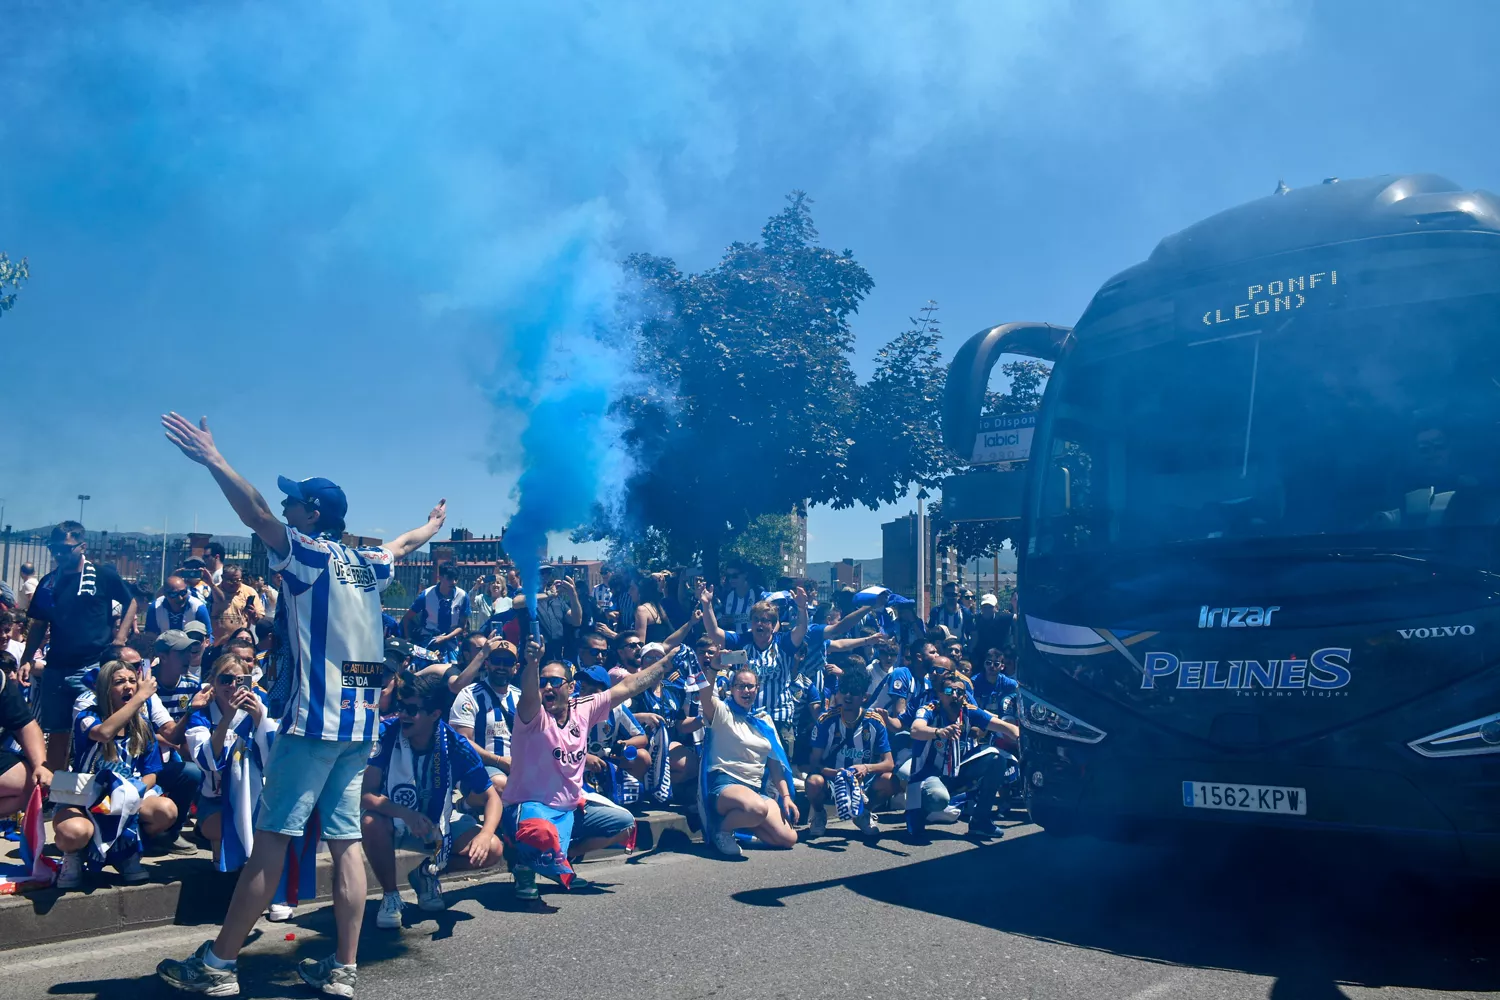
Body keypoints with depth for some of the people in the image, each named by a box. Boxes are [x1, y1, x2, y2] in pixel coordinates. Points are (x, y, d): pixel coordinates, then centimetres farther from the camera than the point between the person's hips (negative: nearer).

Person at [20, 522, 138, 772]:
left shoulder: (103, 576, -3)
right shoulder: (48, 582, 8)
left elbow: (130, 603, 7)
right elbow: (38, 625, 13)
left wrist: (119, 639, -3)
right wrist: (27, 660, 4)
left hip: (94, 667, -4)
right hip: (56, 669, 4)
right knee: (57, 732, 10)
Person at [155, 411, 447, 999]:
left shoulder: (309, 553, -3)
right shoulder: (367, 565, 16)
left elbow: (255, 514, -18)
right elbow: (406, 544, 36)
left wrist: (212, 459, -18)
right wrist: (434, 524, 55)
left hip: (314, 719, -7)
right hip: (360, 723, 7)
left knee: (271, 839, -4)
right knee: (345, 838, 7)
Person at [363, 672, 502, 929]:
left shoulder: (456, 747, -19)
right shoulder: (387, 737, -22)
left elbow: (491, 797, -14)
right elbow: (367, 793, -25)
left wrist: (485, 835, -35)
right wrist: (406, 814, -43)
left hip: (439, 823, 2)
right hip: (395, 820, -1)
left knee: (492, 849, -19)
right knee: (371, 822, -35)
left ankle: (427, 872, 10)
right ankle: (390, 895, -8)